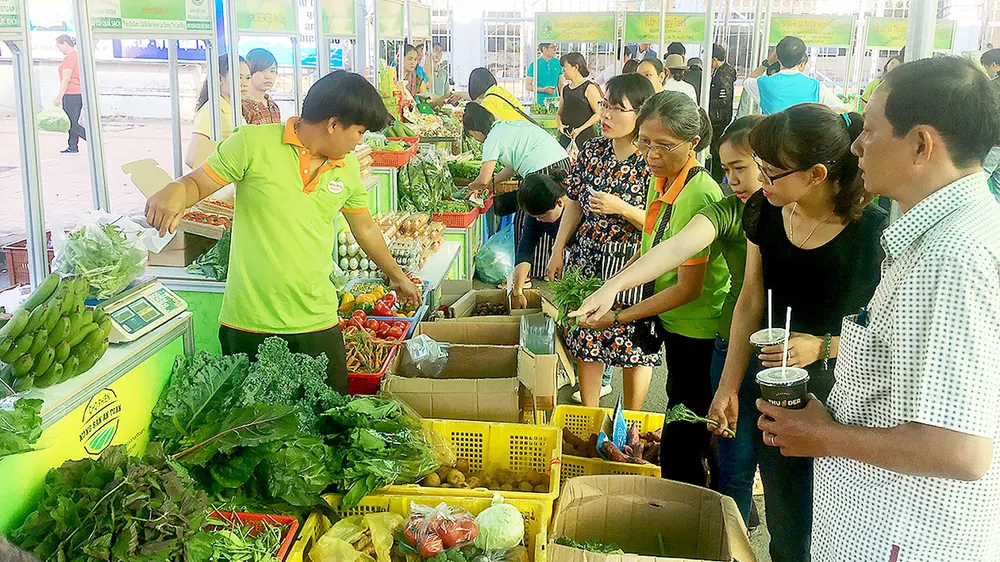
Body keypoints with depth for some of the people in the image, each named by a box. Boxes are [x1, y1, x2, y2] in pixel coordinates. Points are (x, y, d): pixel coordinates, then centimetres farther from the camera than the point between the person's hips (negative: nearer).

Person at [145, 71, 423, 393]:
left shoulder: (348, 168, 8)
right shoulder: (254, 143, -7)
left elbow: (365, 228, 22)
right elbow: (198, 184, -2)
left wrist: (397, 276, 33)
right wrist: (176, 191, -27)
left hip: (316, 322, 4)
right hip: (247, 323, -3)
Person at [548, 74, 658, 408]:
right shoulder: (592, 151, 2)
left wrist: (621, 208, -24)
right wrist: (558, 251, 10)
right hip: (587, 262, 5)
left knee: (634, 350, 9)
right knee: (586, 343, 13)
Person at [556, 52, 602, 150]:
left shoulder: (589, 88, -4)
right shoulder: (565, 89, 15)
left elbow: (599, 114, -9)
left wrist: (580, 129, -14)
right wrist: (559, 125, 0)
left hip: (585, 136, -6)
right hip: (566, 136, 6)